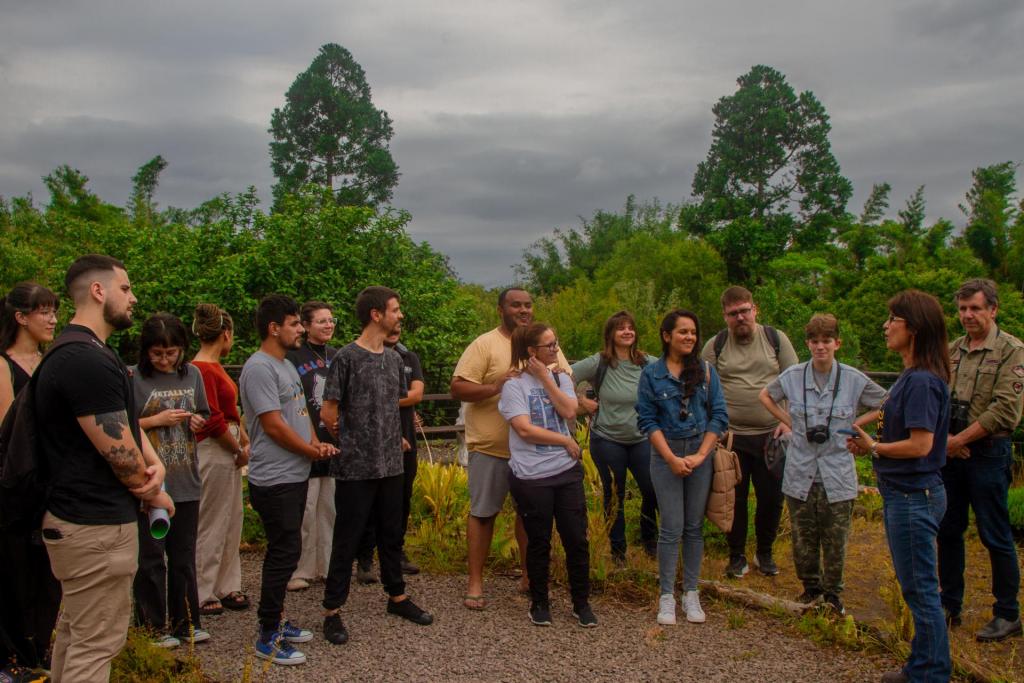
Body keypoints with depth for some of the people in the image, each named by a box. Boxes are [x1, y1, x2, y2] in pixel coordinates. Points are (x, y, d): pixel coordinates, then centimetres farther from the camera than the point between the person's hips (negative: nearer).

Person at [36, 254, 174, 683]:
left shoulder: (76, 354, 13)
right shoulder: (88, 360, -23)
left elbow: (126, 423, 14)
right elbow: (117, 452, -21)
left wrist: (155, 463, -5)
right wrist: (155, 494, -3)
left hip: (76, 517, 11)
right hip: (98, 525, -11)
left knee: (74, 631, 21)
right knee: (95, 645, 0)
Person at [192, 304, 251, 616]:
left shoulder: (214, 367, 12)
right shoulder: (202, 370, -18)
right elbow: (213, 420, -20)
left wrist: (244, 440, 3)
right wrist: (240, 450, -10)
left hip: (229, 450, 10)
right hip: (213, 452, -10)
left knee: (231, 523, 15)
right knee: (211, 525, 2)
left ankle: (227, 587, 26)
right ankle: (202, 595, 14)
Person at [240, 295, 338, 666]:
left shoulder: (286, 365, 14)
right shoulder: (259, 368, -17)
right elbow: (274, 426, -20)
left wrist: (316, 442, 1)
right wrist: (313, 451, -8)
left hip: (295, 476, 10)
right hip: (275, 481, -10)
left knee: (284, 552, 17)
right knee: (285, 553, -5)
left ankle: (276, 621, 29)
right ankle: (268, 638, 6)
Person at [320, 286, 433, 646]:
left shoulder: (393, 358, 9)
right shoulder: (347, 357, -11)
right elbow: (328, 413, -7)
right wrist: (351, 442, 2)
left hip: (391, 465, 6)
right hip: (355, 468, -6)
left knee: (392, 535, 17)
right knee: (347, 540, 2)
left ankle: (397, 597, 32)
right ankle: (332, 610, 13)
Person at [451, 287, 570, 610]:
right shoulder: (484, 344, -9)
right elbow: (457, 389, -13)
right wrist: (495, 386, -27)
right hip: (491, 447, -4)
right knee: (483, 513, 6)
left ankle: (529, 576, 31)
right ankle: (475, 583, 17)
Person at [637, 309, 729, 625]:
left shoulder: (705, 370, 2)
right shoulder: (651, 373, -2)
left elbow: (719, 415, 0)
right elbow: (648, 420, -5)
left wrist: (700, 455, -8)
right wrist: (672, 458, -12)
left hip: (701, 451, 2)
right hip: (665, 453, -2)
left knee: (694, 526, 8)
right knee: (672, 528, -1)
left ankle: (691, 593, 20)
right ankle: (667, 596, 11)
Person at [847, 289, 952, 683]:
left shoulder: (922, 381, -21)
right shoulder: (912, 377, 10)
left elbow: (920, 444, -24)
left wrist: (874, 447, -10)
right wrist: (872, 444, 0)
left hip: (914, 496, -11)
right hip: (904, 492, 11)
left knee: (921, 590, 2)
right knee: (915, 588, 19)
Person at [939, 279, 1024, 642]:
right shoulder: (952, 351, 9)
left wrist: (958, 439, -15)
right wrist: (943, 439, -9)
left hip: (988, 453, -5)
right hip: (950, 453, 6)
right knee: (948, 530, 12)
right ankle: (950, 605, 25)